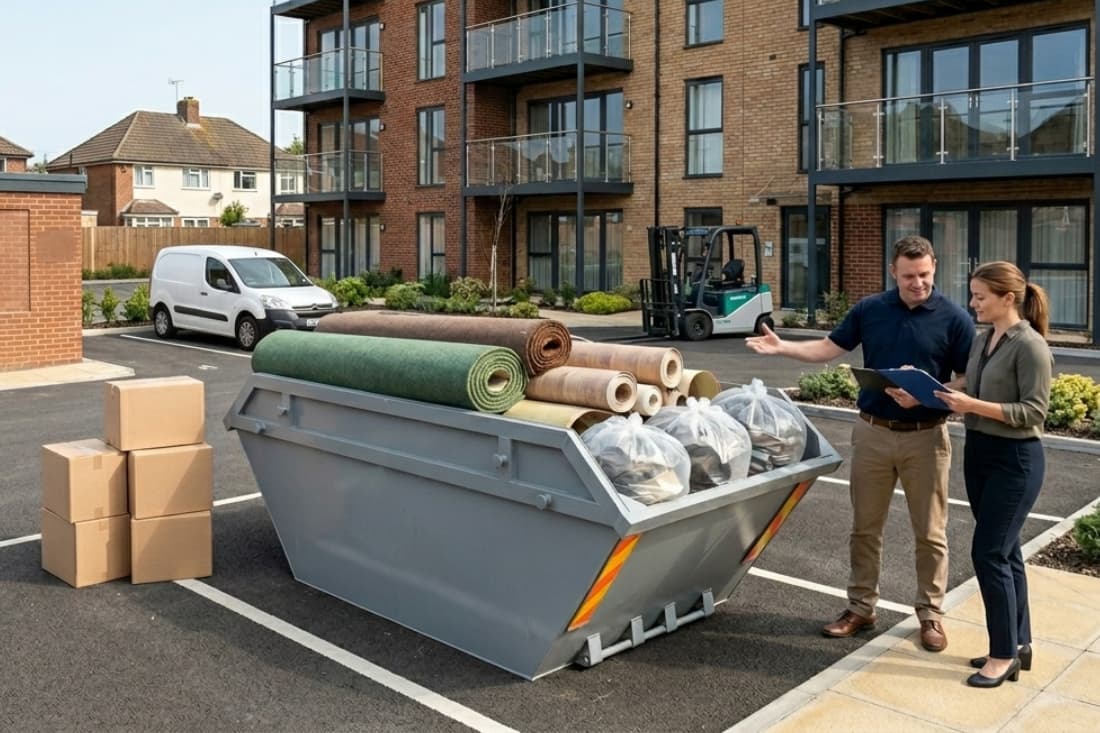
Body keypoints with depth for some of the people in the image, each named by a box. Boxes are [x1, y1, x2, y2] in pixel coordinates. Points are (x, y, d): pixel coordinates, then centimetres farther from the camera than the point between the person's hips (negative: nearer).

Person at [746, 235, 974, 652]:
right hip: (873, 432, 3)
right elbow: (830, 348, 7)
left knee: (930, 533, 8)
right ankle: (861, 608, 23)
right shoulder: (870, 310, 2)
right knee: (865, 527, 10)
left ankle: (931, 613, 24)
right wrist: (781, 347, -7)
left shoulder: (954, 319, -7)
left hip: (925, 437, -3)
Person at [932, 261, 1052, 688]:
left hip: (1015, 460, -8)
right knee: (1005, 552, 14)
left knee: (989, 553, -5)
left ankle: (1005, 654, 8)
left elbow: (1034, 412, -18)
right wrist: (956, 401, -3)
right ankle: (1018, 643, 25)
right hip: (978, 453, 8)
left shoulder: (1030, 345, -15)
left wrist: (975, 406, -23)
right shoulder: (982, 341, 10)